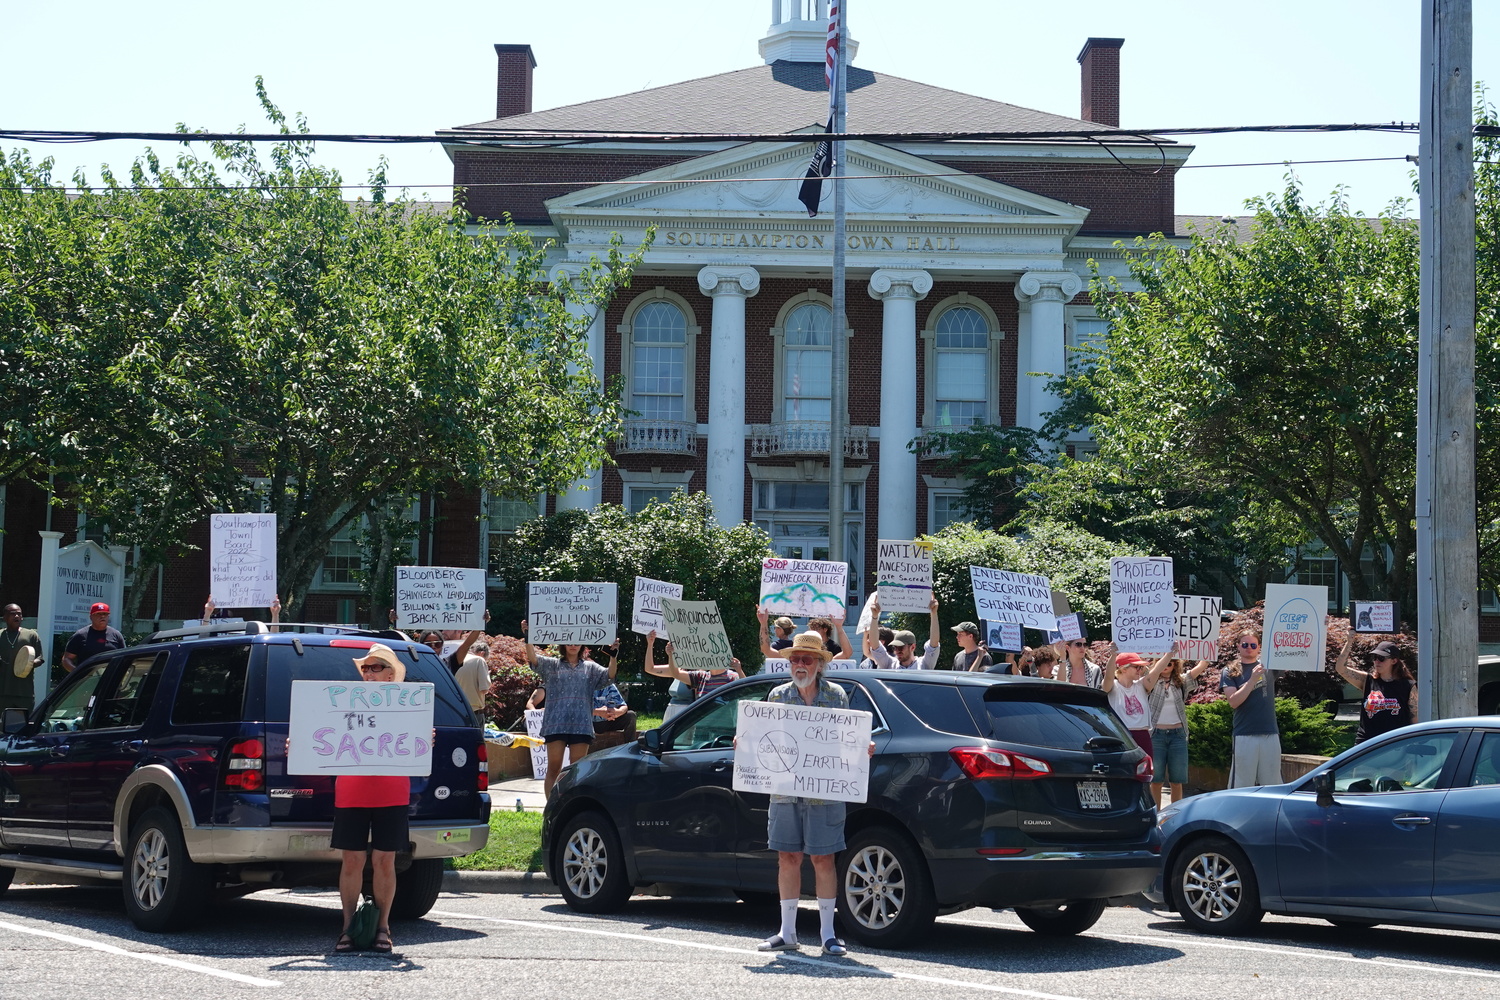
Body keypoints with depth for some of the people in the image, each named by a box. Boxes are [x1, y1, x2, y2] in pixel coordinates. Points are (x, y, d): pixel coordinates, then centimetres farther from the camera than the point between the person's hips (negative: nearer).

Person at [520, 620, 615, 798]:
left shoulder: (590, 668, 16)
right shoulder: (553, 665, 11)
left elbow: (609, 676, 3)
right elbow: (533, 658, -5)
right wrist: (527, 638, -21)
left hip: (581, 724, 2)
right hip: (556, 723, -1)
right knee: (554, 768, -3)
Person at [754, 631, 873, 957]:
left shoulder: (836, 696, 3)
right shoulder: (778, 696, 8)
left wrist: (863, 749, -12)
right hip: (784, 791, 2)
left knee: (823, 859, 0)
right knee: (788, 857, 5)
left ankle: (827, 934, 8)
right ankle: (787, 933, 13)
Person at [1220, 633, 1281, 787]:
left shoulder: (1268, 666, 11)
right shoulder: (1229, 672, 6)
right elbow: (1233, 702, -6)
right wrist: (1252, 679, -15)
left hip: (1270, 734, 2)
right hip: (1244, 735, -2)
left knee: (1273, 785, 5)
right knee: (1242, 786, -1)